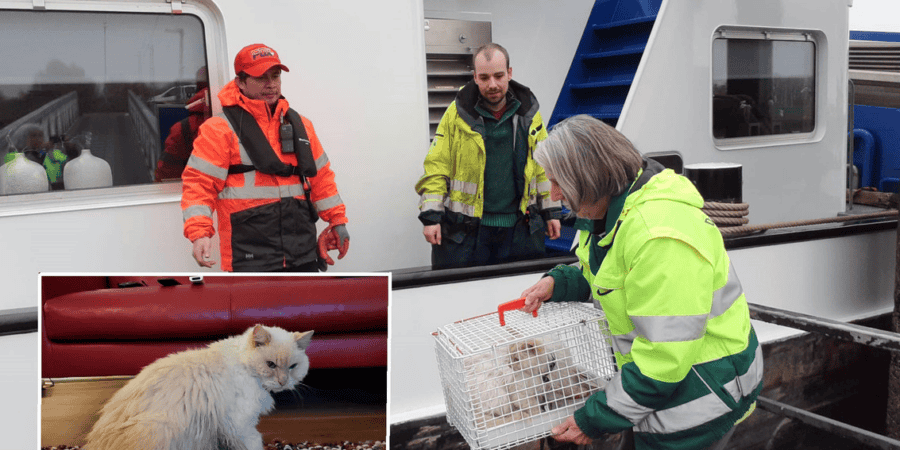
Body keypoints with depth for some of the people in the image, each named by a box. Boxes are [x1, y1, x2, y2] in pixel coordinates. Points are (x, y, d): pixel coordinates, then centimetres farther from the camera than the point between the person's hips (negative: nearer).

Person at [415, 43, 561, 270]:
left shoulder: (528, 113, 6)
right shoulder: (458, 113, -3)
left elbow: (544, 166, 13)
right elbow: (436, 166, -3)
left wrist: (551, 212, 12)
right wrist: (431, 216, -9)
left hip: (519, 227, 3)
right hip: (464, 228, -2)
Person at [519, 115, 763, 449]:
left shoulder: (660, 234, -31)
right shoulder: (615, 211, 2)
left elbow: (664, 357, -31)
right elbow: (606, 275, 22)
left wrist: (595, 420, -22)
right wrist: (558, 282, 1)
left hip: (698, 400, -9)